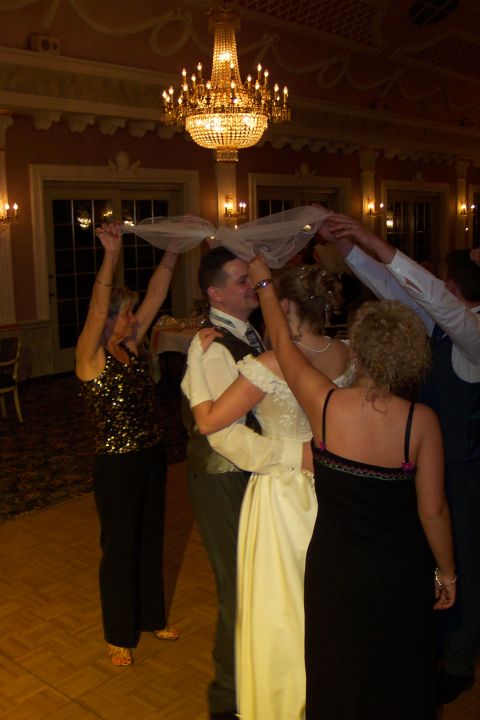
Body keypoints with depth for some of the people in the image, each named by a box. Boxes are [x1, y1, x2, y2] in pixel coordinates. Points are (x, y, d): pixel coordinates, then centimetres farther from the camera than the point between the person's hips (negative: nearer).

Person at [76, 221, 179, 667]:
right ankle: (119, 635, 30)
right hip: (116, 466, -7)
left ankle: (151, 617, 41)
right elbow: (96, 308, -33)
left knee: (151, 540, 20)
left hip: (151, 458, 7)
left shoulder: (129, 347, 2)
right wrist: (112, 255, -45)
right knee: (120, 548, 10)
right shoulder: (90, 357, -15)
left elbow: (156, 295, -2)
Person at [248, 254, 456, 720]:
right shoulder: (421, 421, -21)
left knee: (338, 680, 24)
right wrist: (446, 572, 5)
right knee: (395, 680, 24)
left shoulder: (325, 403, -19)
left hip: (335, 566, 1)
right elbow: (433, 511, -13)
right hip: (400, 574, 0)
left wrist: (264, 284, 13)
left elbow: (282, 345, -2)